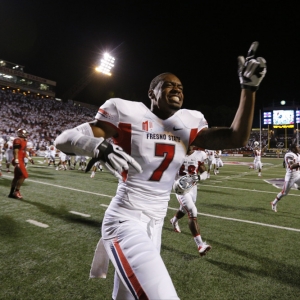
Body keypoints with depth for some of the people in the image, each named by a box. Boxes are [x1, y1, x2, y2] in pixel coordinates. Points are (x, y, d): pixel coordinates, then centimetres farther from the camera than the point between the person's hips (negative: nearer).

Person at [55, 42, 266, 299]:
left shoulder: (186, 125, 4)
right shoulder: (129, 114, -11)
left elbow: (237, 138, 1)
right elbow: (63, 140, -11)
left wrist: (249, 88, -6)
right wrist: (100, 146, -33)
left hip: (155, 224, 6)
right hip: (126, 222, -6)